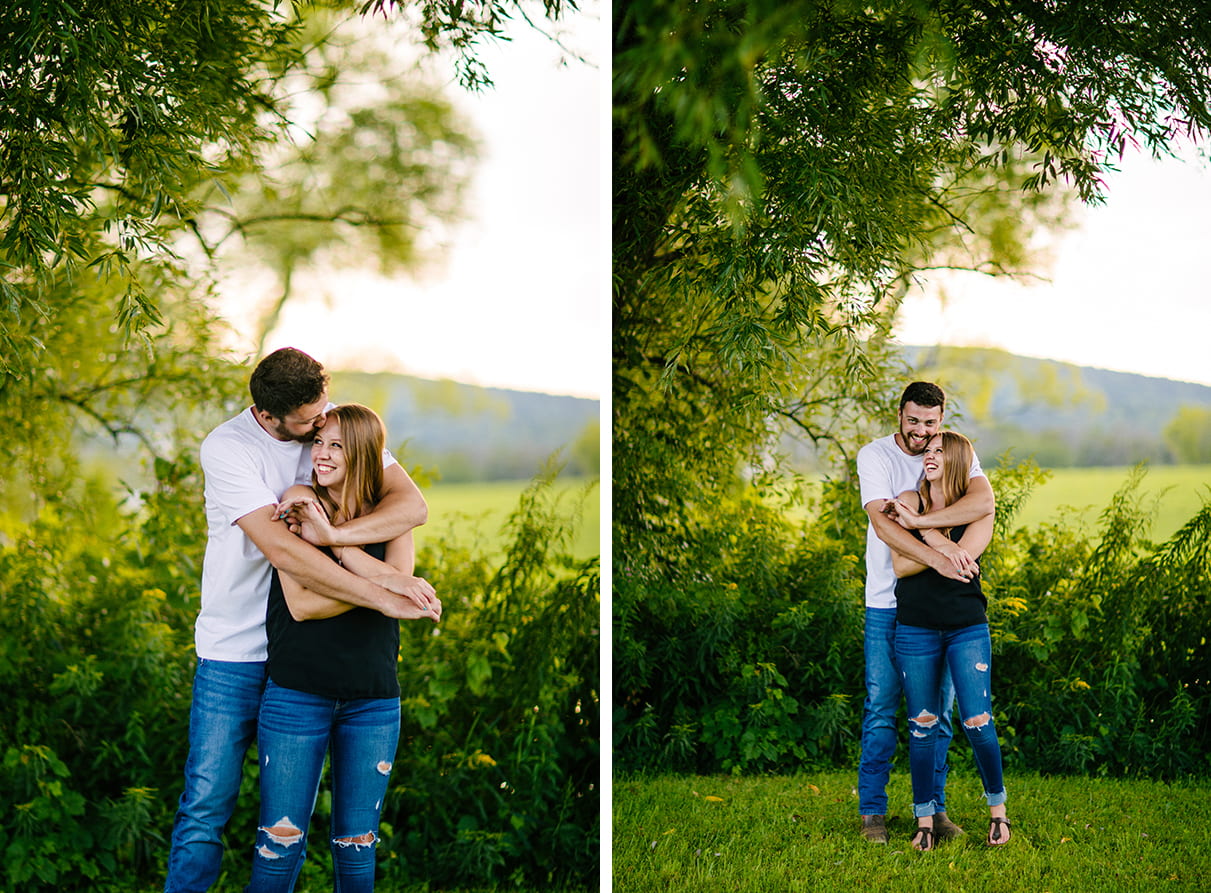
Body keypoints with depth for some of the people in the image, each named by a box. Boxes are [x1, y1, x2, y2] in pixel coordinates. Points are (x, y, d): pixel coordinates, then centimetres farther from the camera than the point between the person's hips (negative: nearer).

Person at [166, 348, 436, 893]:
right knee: (207, 805, -3)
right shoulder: (226, 448, -15)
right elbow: (281, 550, -26)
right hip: (236, 649, -3)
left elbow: (413, 505, -12)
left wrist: (329, 534, -28)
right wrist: (384, 597, -28)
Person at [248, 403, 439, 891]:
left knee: (356, 845, 11)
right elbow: (300, 603, -11)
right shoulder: (300, 502, -2)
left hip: (373, 699, 2)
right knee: (281, 843, 0)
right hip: (297, 691, -2)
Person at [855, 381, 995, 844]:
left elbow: (984, 501, -20)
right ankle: (872, 811, 8)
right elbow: (882, 526, -20)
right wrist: (937, 557, -33)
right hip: (888, 603, -2)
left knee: (937, 710, 7)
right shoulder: (875, 455, -7)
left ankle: (934, 808, 17)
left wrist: (916, 519, -29)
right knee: (880, 709, -1)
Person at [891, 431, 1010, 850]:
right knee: (922, 724, 4)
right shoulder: (910, 501, 4)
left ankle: (998, 809, 15)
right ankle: (925, 820, 13)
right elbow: (901, 565, -6)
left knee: (977, 722, -5)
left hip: (967, 627, -1)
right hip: (915, 627, 1)